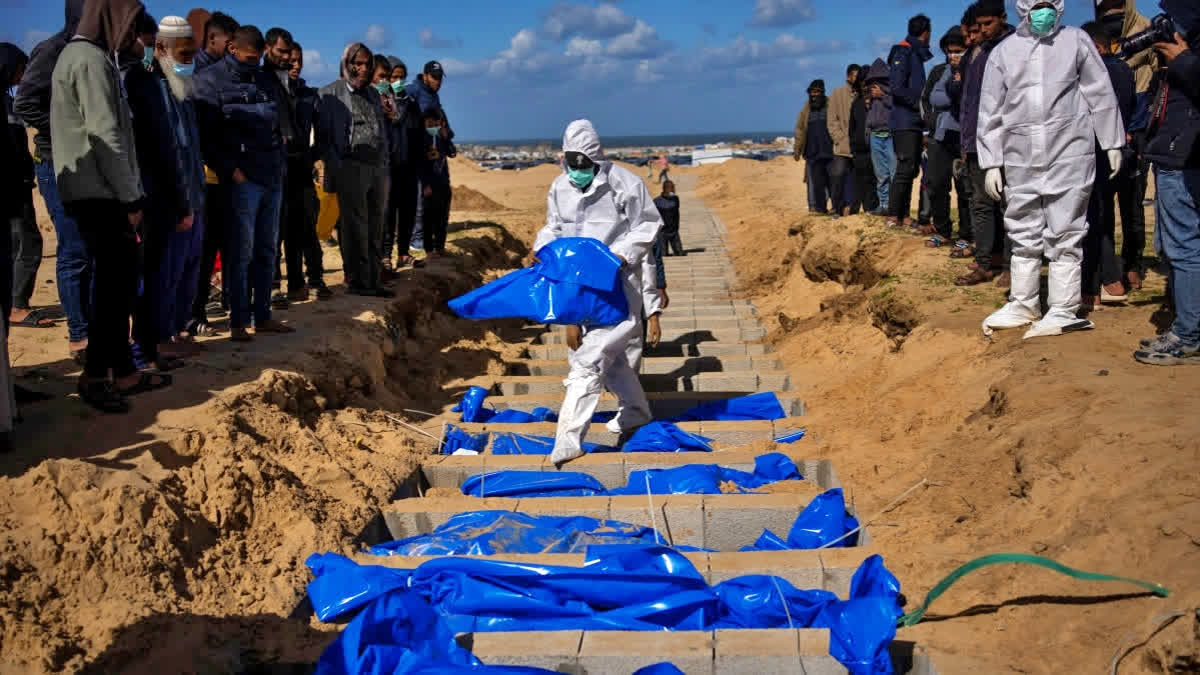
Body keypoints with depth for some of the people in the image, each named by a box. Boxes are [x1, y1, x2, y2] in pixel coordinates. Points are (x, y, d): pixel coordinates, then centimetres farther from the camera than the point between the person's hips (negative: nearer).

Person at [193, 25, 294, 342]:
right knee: (240, 253, -4)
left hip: (273, 177, 6)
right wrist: (230, 169, -15)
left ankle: (262, 316, 17)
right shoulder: (210, 80, -2)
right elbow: (205, 133, -10)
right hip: (242, 178, -6)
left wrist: (279, 161, 13)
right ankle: (238, 321, 2)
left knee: (266, 251, 9)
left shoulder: (267, 81, 18)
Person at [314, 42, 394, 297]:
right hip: (351, 168, -6)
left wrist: (385, 164, 15)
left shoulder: (374, 94, 19)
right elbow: (322, 134, -2)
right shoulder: (330, 94, 1)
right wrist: (333, 168, -9)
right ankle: (358, 281, 3)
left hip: (378, 168, 6)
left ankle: (372, 280, 13)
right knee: (355, 228, -3)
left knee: (375, 229, 7)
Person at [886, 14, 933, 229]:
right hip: (905, 122, -9)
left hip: (913, 123, 9)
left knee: (910, 170, 9)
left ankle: (904, 215, 13)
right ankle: (893, 217, -10)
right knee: (905, 169, -12)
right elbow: (897, 87, -17)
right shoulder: (903, 52, -8)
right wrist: (919, 103, -14)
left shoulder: (916, 54, 19)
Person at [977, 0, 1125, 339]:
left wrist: (1112, 143, 4)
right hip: (1021, 159, 3)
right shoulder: (1004, 51, 6)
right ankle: (1023, 305, 24)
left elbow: (1100, 93, 5)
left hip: (1069, 155, -2)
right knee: (1024, 235, 11)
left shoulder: (1076, 40, 3)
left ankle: (1063, 310, 6)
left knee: (1065, 234, 0)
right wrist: (990, 162, 3)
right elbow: (990, 111, 6)